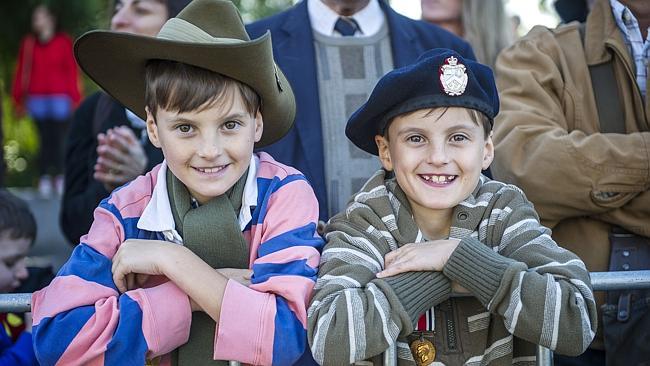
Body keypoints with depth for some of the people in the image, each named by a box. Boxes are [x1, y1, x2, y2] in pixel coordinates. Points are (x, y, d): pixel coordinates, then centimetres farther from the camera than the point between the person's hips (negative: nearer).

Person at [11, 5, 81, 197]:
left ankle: (61, 177, 5)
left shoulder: (64, 42, 2)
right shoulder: (28, 43, 7)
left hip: (60, 98, -1)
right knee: (45, 139, 0)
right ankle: (45, 178, 3)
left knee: (59, 139, -3)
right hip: (37, 99, 1)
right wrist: (18, 98, 8)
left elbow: (72, 71, 2)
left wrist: (74, 98, -1)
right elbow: (21, 71, 10)